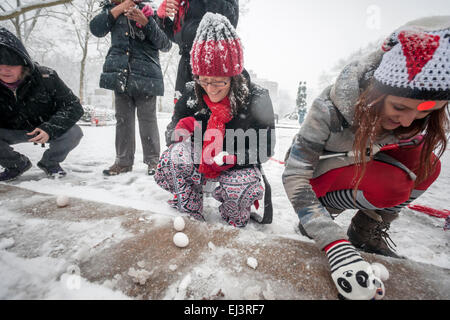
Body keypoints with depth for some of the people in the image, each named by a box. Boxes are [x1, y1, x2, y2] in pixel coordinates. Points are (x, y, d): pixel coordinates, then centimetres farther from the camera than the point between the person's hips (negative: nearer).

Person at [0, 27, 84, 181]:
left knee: (73, 133, -32)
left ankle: (49, 162, 0)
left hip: (46, 128, -2)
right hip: (13, 132, 2)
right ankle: (16, 164, 8)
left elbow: (74, 107, -24)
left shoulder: (45, 77, -23)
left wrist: (50, 129, -37)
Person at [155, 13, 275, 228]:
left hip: (239, 164, -1)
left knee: (237, 190, -32)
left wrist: (230, 157, -30)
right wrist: (182, 128, -29)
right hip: (200, 160, 2)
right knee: (178, 151, -29)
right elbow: (171, 135, -3)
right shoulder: (191, 94, -9)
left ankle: (236, 219, 8)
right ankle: (189, 214, -8)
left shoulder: (257, 99, -16)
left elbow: (264, 150, -12)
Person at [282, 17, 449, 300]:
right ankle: (322, 212, -4)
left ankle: (371, 229, 3)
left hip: (355, 163, 6)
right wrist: (335, 244, -41)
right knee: (392, 185, -27)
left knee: (426, 165, -13)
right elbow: (294, 176, -35)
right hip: (312, 171, -6)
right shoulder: (330, 109, -33)